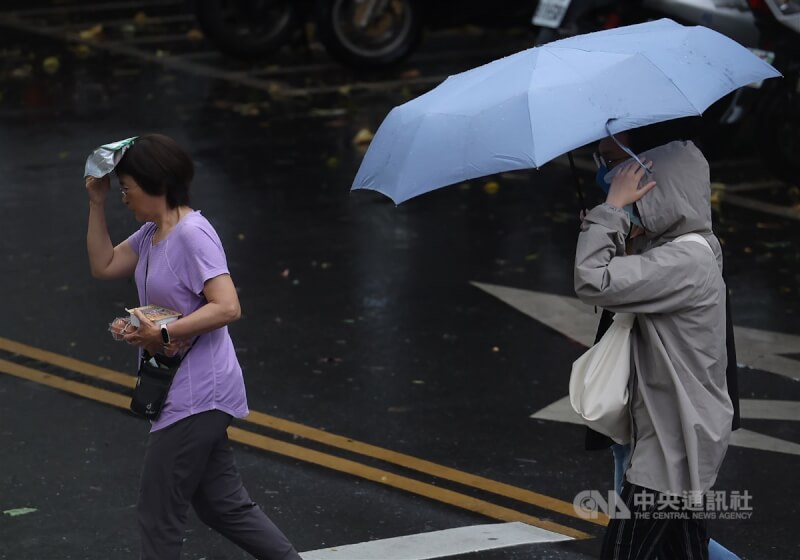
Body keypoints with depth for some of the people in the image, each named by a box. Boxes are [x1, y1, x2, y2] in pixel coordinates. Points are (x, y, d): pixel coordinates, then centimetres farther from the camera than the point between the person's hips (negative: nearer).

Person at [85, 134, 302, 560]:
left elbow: (227, 307, -25)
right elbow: (103, 266, 17)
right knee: (224, 507, 15)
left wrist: (164, 334, -25)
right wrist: (97, 204, 10)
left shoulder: (192, 234, -18)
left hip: (196, 397, -10)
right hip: (189, 394, 10)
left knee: (158, 516, -2)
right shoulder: (151, 234, 10)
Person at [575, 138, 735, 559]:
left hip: (672, 444, -10)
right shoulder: (690, 252, 10)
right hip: (681, 439, 10)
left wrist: (612, 206, -20)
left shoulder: (684, 264, -23)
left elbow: (593, 281, -30)